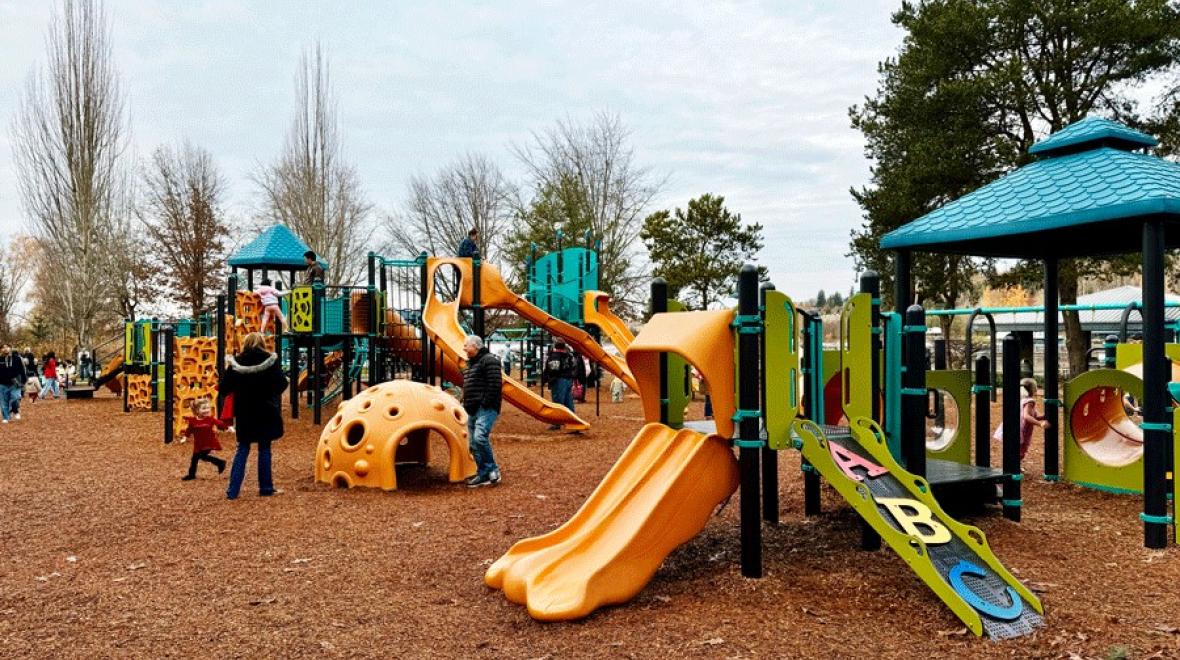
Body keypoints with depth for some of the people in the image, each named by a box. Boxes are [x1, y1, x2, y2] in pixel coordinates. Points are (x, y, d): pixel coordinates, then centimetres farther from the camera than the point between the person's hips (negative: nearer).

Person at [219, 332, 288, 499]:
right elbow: (281, 385, -10)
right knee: (264, 449, 9)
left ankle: (232, 490, 5)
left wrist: (227, 370, 14)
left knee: (242, 449, 10)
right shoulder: (271, 360, -8)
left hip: (244, 414, 2)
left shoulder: (236, 363, -3)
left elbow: (223, 390, -2)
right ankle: (266, 488, 13)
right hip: (265, 413, -1)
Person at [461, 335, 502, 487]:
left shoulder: (489, 360, -11)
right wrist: (467, 403, 16)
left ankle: (492, 470, -10)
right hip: (473, 410, 10)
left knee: (480, 437, -23)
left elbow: (495, 383, -20)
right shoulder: (471, 362, 20)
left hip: (486, 409, -10)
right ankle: (483, 475, 16)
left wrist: (486, 403, -20)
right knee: (473, 444, 9)